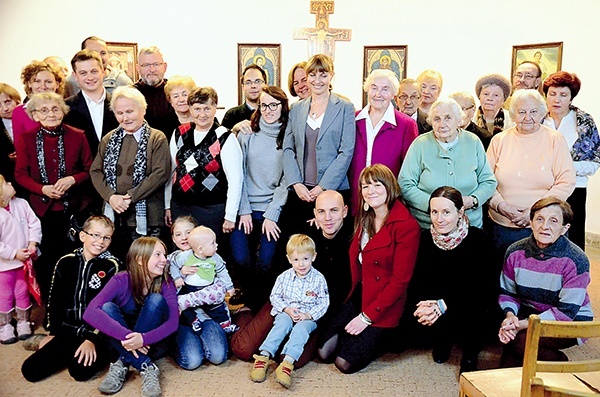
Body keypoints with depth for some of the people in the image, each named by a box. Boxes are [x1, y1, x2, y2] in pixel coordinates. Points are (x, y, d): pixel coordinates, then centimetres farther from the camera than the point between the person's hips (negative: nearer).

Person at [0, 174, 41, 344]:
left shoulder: (21, 204, -7)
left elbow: (34, 223, 0)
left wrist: (33, 243, -12)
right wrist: (14, 254, -19)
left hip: (24, 261, 5)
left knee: (23, 293, 16)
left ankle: (23, 323, 32)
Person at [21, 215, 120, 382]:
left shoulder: (111, 266, -6)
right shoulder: (66, 262, 7)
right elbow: (55, 300, 13)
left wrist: (92, 339, -16)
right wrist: (52, 333, 9)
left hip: (96, 332, -4)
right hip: (67, 331, 4)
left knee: (81, 370, -28)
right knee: (30, 370, -10)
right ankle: (68, 353, 14)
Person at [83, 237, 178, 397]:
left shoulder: (166, 283, -12)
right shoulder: (121, 280, -16)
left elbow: (172, 322, -23)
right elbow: (90, 312, -31)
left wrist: (143, 339, -41)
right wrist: (125, 336, -42)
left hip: (152, 343, 0)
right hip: (123, 343, 0)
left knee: (156, 300, -25)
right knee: (107, 307, -27)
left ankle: (123, 364, -23)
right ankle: (147, 367, -30)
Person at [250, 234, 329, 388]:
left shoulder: (318, 279, -5)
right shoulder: (284, 277, 1)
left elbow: (323, 303, -2)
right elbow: (275, 296, 7)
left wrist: (308, 315, -17)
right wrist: (287, 309, -11)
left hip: (308, 317, -1)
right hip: (286, 313, 2)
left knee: (301, 328, -32)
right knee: (282, 323, -30)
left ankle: (288, 363, -46)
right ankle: (264, 356, -38)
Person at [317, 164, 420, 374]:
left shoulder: (407, 226, -15)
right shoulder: (365, 219, 9)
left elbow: (400, 281, -16)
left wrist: (367, 316, -16)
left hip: (383, 305, -6)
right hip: (358, 295, 6)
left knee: (346, 362, -12)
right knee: (324, 352, -4)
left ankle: (381, 335, 13)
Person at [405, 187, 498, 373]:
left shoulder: (479, 239, -15)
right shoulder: (425, 238, -5)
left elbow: (483, 288, -19)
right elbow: (416, 281, -4)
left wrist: (444, 305, -29)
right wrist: (423, 304, -27)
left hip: (472, 302, -3)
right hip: (435, 300, 3)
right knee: (420, 322, -23)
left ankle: (470, 354, 4)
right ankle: (443, 340, 17)